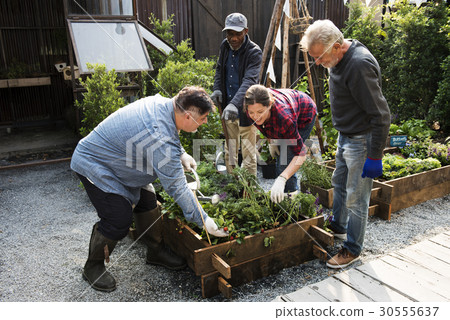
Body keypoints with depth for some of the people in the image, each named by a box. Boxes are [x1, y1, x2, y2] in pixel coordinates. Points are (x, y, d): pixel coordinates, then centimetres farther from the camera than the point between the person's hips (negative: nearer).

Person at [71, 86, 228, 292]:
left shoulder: (162, 103, -10)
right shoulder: (161, 140, -36)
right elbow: (176, 187, -30)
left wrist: (181, 154, 1)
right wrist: (203, 220, -22)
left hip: (115, 158, 10)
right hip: (94, 165, -10)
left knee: (147, 202, 9)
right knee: (119, 221, -13)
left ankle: (156, 251, 27)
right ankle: (93, 267, 11)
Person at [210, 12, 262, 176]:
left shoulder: (254, 52, -18)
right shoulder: (225, 46, 3)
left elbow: (249, 81, -32)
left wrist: (235, 104, -47)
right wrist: (217, 88, -2)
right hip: (228, 106, 7)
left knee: (248, 150, 2)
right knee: (229, 146, 18)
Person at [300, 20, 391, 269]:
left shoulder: (360, 65, -29)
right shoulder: (339, 59, 1)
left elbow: (380, 116, -27)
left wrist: (374, 157, -23)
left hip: (361, 141, -10)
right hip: (345, 136, 10)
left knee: (356, 198, 2)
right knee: (339, 183, 23)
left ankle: (353, 249, 21)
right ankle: (337, 227, 45)